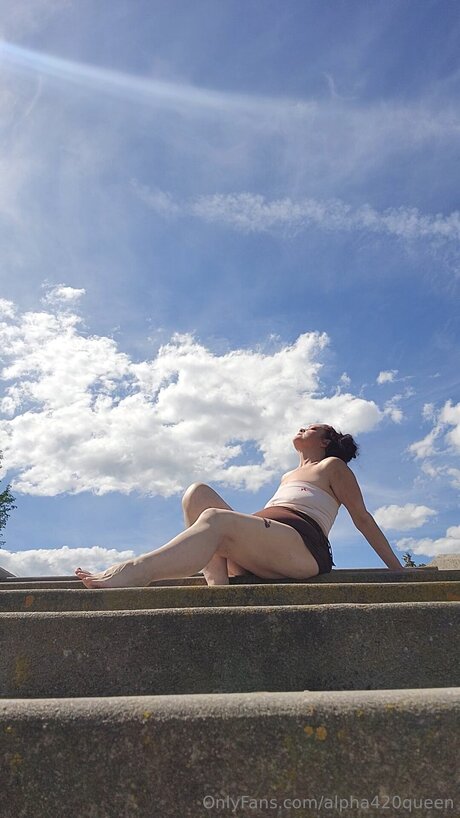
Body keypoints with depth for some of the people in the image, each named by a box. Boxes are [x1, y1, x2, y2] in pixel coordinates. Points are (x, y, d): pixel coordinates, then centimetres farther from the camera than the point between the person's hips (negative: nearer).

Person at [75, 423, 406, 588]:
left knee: (216, 520, -32)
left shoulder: (333, 466, 19)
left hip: (303, 547, -7)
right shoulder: (289, 477, 38)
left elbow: (363, 519, 13)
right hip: (258, 557, 7)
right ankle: (218, 585, -28)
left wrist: (398, 570, 9)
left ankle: (134, 573, -42)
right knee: (198, 493, -9)